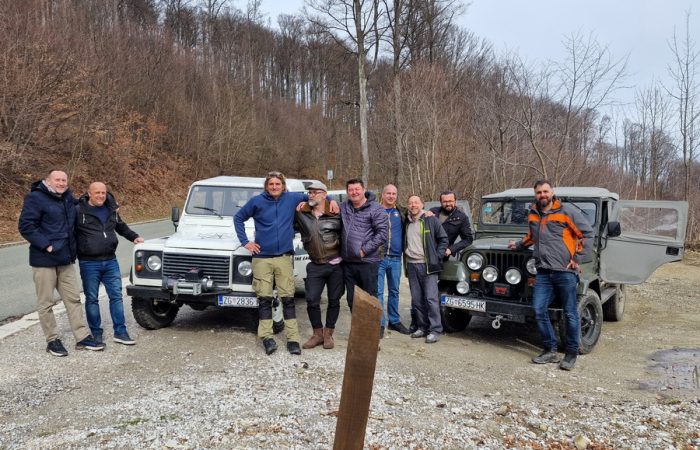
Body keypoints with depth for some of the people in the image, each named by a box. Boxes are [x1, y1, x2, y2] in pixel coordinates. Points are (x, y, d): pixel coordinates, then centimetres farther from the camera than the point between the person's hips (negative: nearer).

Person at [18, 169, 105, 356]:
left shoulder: (68, 198, 11)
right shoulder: (35, 198, -10)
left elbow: (77, 207, 33)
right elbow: (26, 226, -16)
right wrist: (46, 245, -20)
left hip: (65, 260, 7)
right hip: (44, 261, -7)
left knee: (73, 299, 9)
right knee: (46, 303, 4)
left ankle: (83, 338, 15)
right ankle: (52, 340, 15)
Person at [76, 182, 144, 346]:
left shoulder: (111, 209, 10)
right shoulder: (79, 211, -7)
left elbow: (121, 226, 26)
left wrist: (134, 237, 16)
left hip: (110, 261, 5)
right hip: (89, 263, -4)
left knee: (116, 296, 5)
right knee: (92, 299, 5)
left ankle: (120, 332, 11)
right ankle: (96, 333, 16)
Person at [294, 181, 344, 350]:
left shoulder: (335, 214, -6)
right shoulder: (301, 214, -1)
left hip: (336, 265, -1)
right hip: (315, 266, 2)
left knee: (334, 300, 8)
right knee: (312, 301, 0)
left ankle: (328, 334, 24)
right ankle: (317, 333, 18)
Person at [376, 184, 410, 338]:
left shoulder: (401, 212, 10)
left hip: (395, 258, 4)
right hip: (378, 257, -3)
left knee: (394, 291, 13)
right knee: (378, 292, -3)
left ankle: (394, 321, 24)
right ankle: (380, 324, 3)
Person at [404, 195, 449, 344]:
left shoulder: (431, 220, -1)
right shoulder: (406, 222, 13)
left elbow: (443, 239, 1)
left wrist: (437, 256, -5)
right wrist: (405, 253, 9)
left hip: (427, 265, -5)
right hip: (411, 265, 5)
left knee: (431, 298, -8)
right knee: (416, 299, 8)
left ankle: (435, 330, -5)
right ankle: (422, 327, 18)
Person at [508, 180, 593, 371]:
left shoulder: (567, 211, -4)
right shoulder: (533, 215, 13)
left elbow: (587, 233, -3)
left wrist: (578, 258, -6)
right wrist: (518, 245, 29)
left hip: (564, 271, -5)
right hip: (543, 272, 5)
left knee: (570, 313, 2)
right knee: (539, 311, 0)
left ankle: (571, 354, 14)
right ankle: (550, 350, 13)